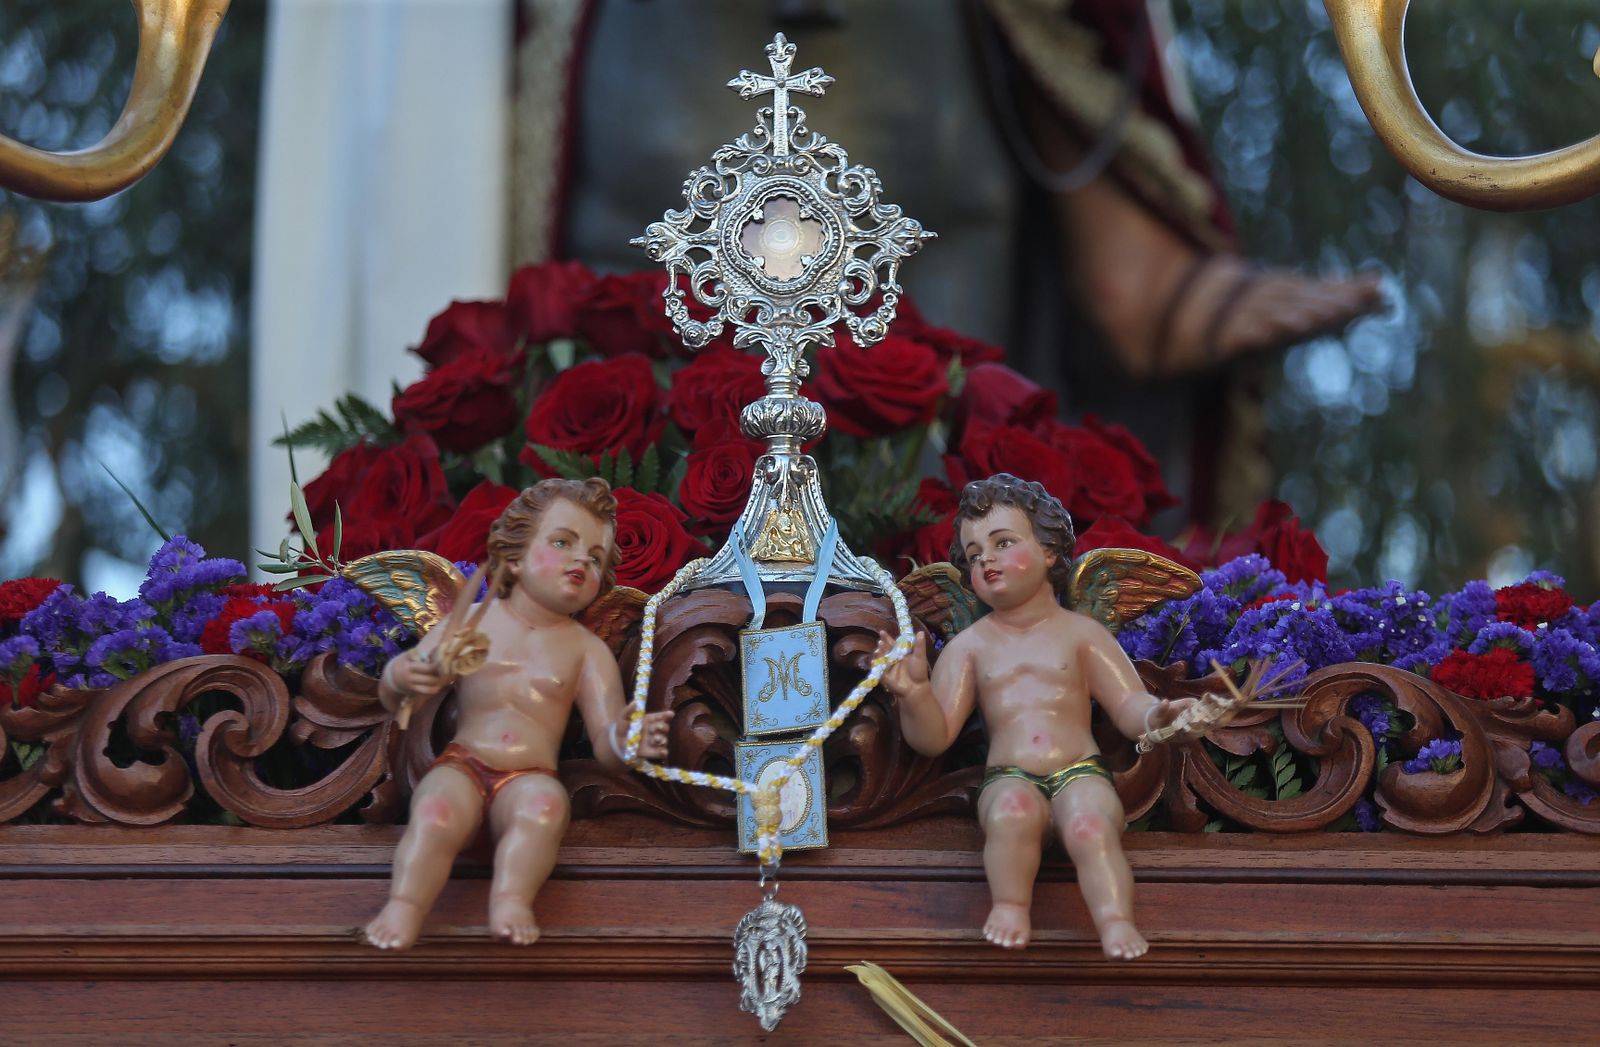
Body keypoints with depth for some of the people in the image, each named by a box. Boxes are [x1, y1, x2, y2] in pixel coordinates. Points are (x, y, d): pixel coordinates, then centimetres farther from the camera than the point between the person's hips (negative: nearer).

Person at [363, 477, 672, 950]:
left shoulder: (586, 650, 15)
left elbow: (605, 745, 6)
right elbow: (392, 700, 15)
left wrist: (624, 739, -19)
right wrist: (399, 678, -11)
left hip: (530, 774, 0)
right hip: (462, 764, 0)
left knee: (545, 803, -35)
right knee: (436, 808, -34)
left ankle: (511, 898, -49)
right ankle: (404, 907, -46)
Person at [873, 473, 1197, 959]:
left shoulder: (1081, 633, 14)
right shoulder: (969, 646, 16)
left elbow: (1127, 707, 6)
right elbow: (935, 736, 8)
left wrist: (1153, 715, -18)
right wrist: (915, 694, -13)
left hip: (1080, 772, -1)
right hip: (1009, 777, 1)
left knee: (1092, 826, -34)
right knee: (1013, 810, -35)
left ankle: (1115, 918, -39)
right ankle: (1009, 904, -22)